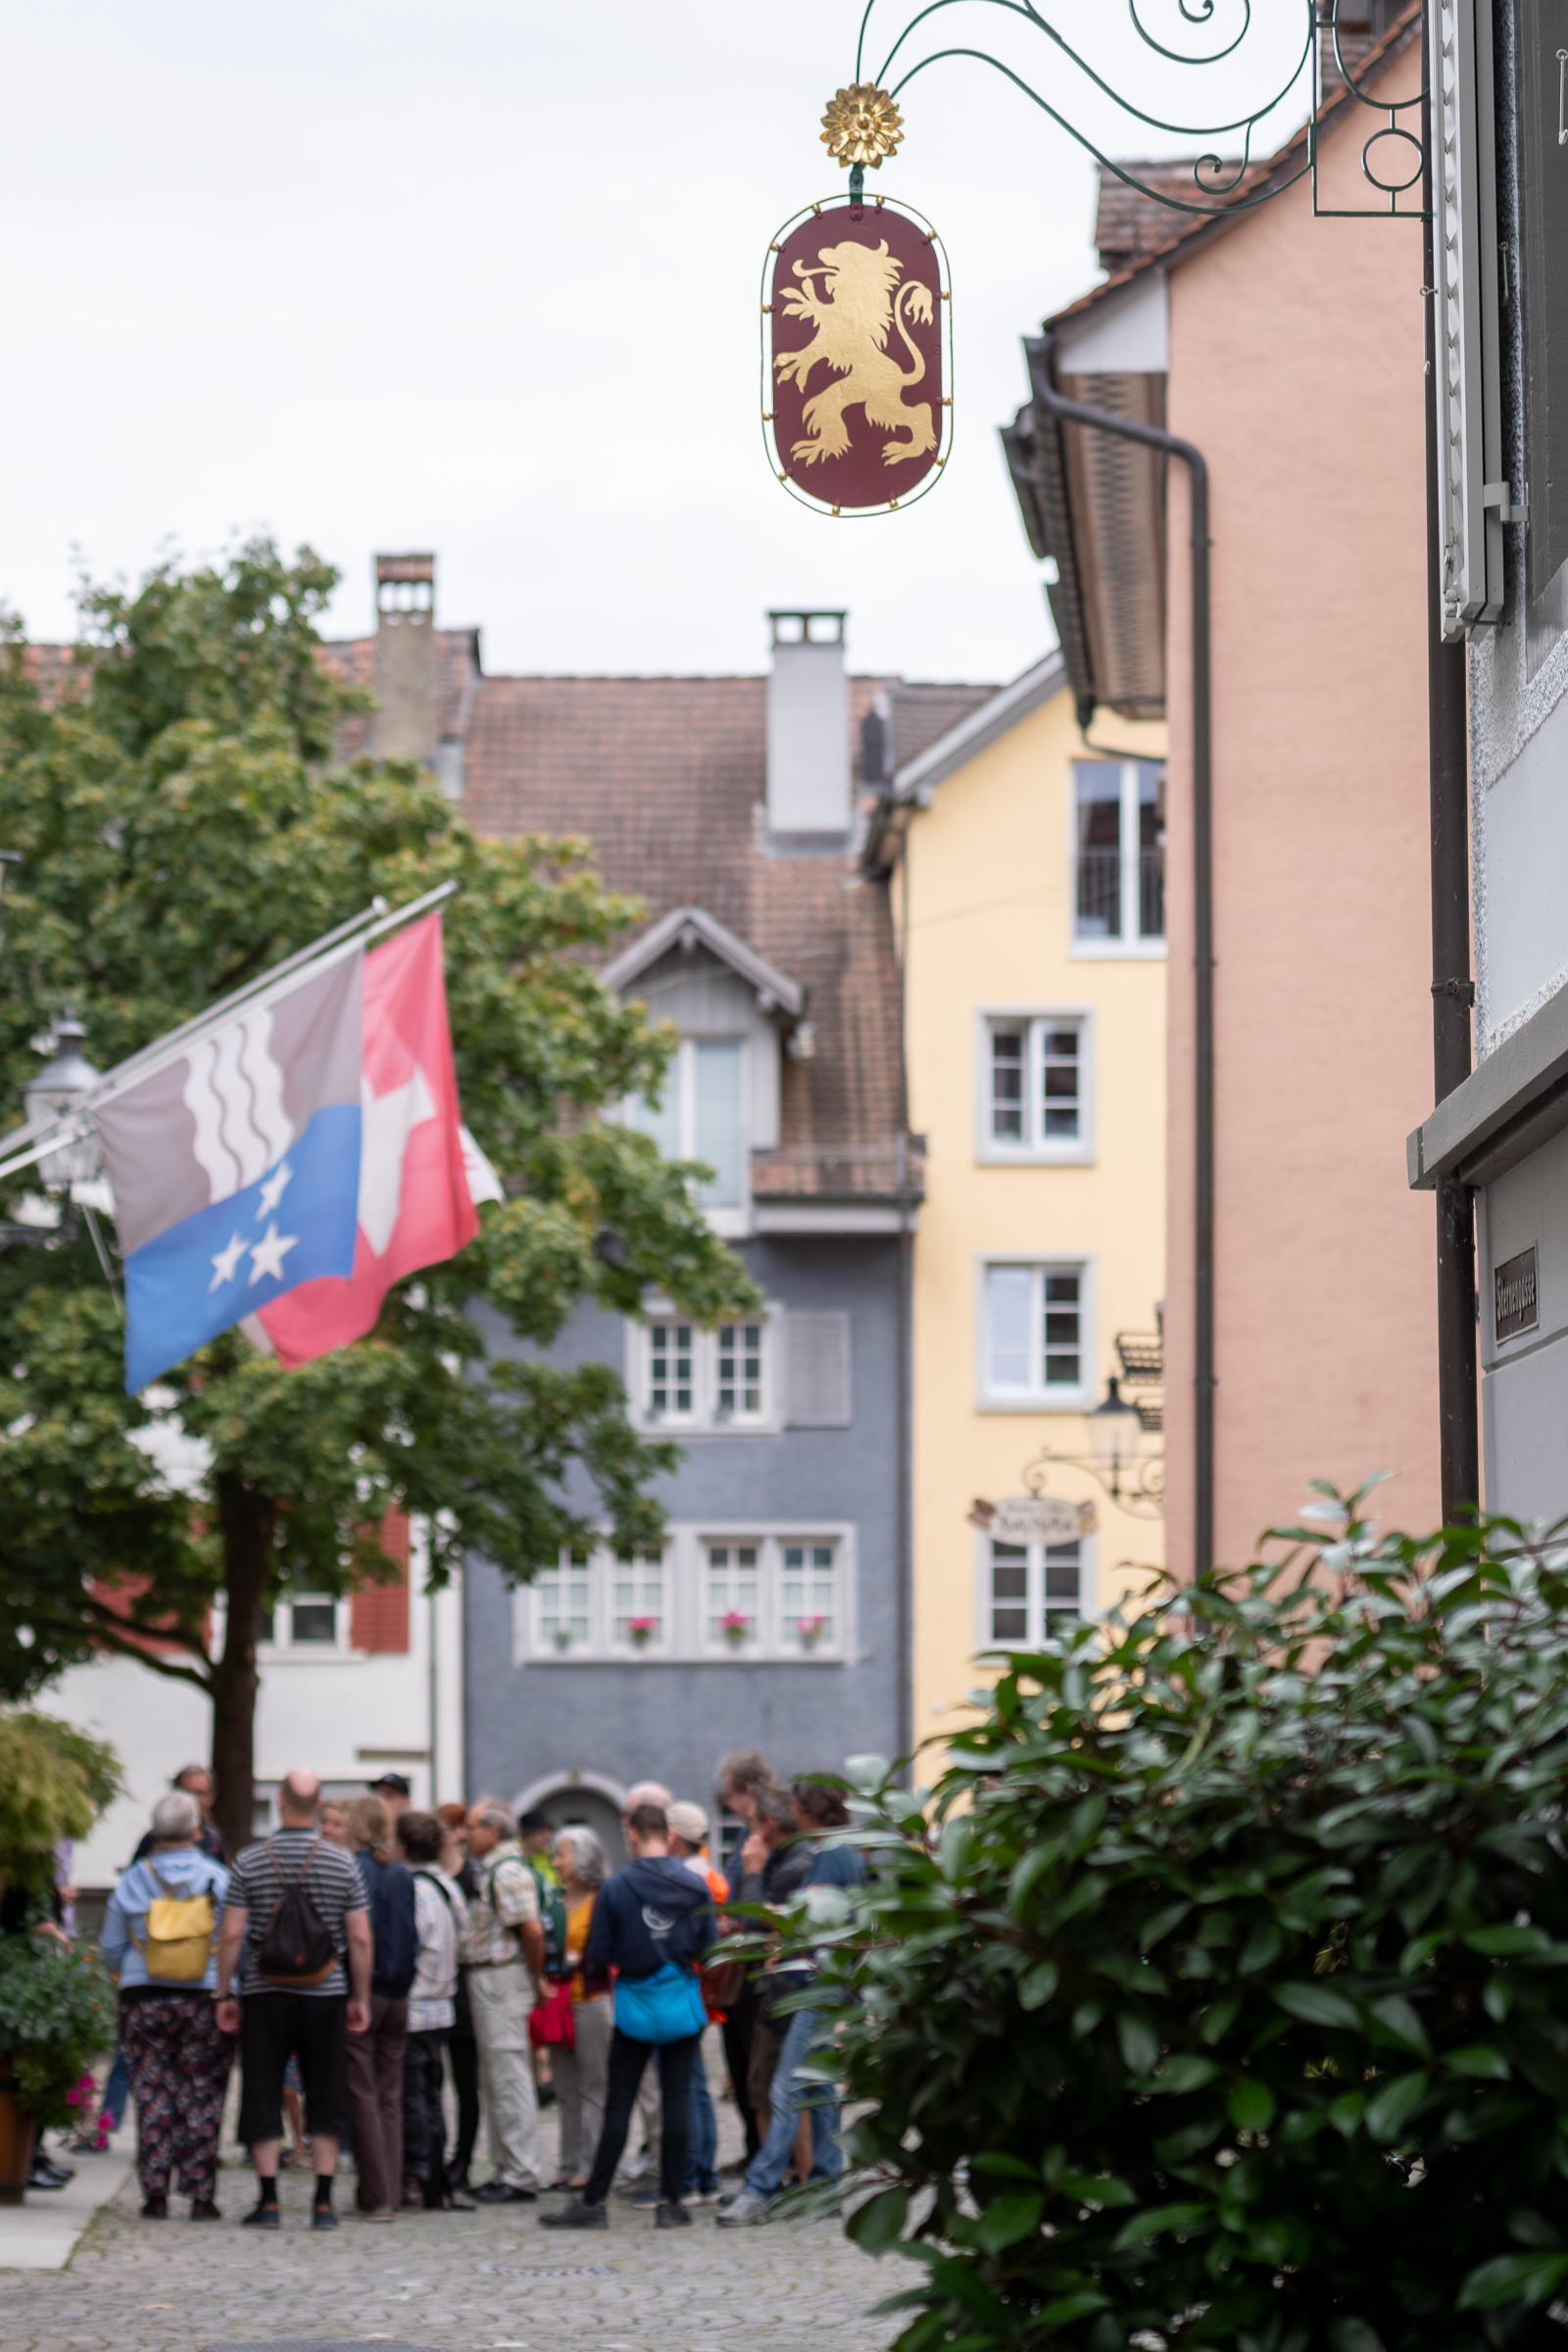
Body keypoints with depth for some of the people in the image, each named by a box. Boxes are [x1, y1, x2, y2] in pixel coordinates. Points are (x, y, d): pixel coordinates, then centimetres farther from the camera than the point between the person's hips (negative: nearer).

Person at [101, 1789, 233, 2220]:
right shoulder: (218, 1879, -4)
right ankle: (201, 2196, 2)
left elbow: (112, 1949, 7)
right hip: (207, 2001, -1)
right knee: (202, 2100, 4)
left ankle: (155, 2195, 2)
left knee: (153, 2098, 5)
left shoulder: (133, 1881, 0)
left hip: (144, 2002, 1)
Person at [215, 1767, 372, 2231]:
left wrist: (224, 1994, 3)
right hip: (325, 1994, 1)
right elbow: (360, 1939, -1)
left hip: (264, 1995, -1)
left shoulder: (251, 1862, -3)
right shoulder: (342, 1865, -1)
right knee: (325, 2100, 7)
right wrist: (361, 1998, 8)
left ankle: (268, 2202, 2)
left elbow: (232, 1935, -5)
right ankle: (323, 2204, 3)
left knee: (263, 2101, 5)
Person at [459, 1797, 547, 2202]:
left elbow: (532, 1929, -22)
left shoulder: (508, 1872, -16)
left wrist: (535, 1978, -12)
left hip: (502, 1980, -11)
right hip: (486, 1983, 11)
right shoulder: (491, 1869, 16)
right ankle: (507, 2170, 20)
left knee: (509, 2079, -8)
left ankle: (521, 2177, -7)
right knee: (495, 2081, 14)